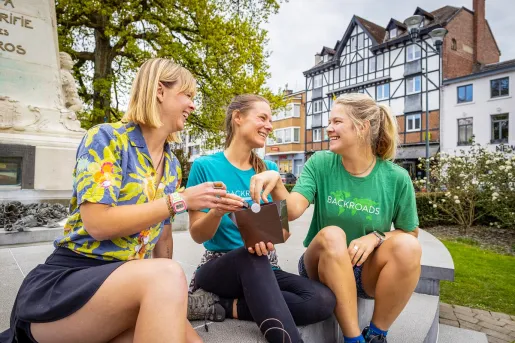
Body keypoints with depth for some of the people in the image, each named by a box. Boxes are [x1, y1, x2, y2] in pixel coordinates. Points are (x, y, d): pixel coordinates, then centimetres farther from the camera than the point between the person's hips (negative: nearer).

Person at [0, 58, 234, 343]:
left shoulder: (172, 166, 9)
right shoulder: (106, 137, -9)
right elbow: (98, 224, -20)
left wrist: (169, 293, 12)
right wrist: (179, 200, -17)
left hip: (129, 284, 6)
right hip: (65, 282, -5)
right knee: (166, 274, -33)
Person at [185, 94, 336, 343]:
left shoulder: (269, 170, 6)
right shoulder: (205, 166, -6)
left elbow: (285, 228, 1)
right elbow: (198, 235, -5)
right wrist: (218, 212, -28)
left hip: (265, 270, 5)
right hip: (219, 267, -4)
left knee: (323, 300, -23)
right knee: (251, 256, -38)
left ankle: (223, 306, -17)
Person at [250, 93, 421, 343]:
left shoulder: (396, 177, -8)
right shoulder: (320, 164, -7)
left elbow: (411, 233, 2)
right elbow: (292, 210, -20)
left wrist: (377, 237, -18)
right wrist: (275, 182, -40)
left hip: (368, 271, 1)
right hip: (324, 267, 0)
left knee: (407, 245, -27)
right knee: (331, 234, -32)